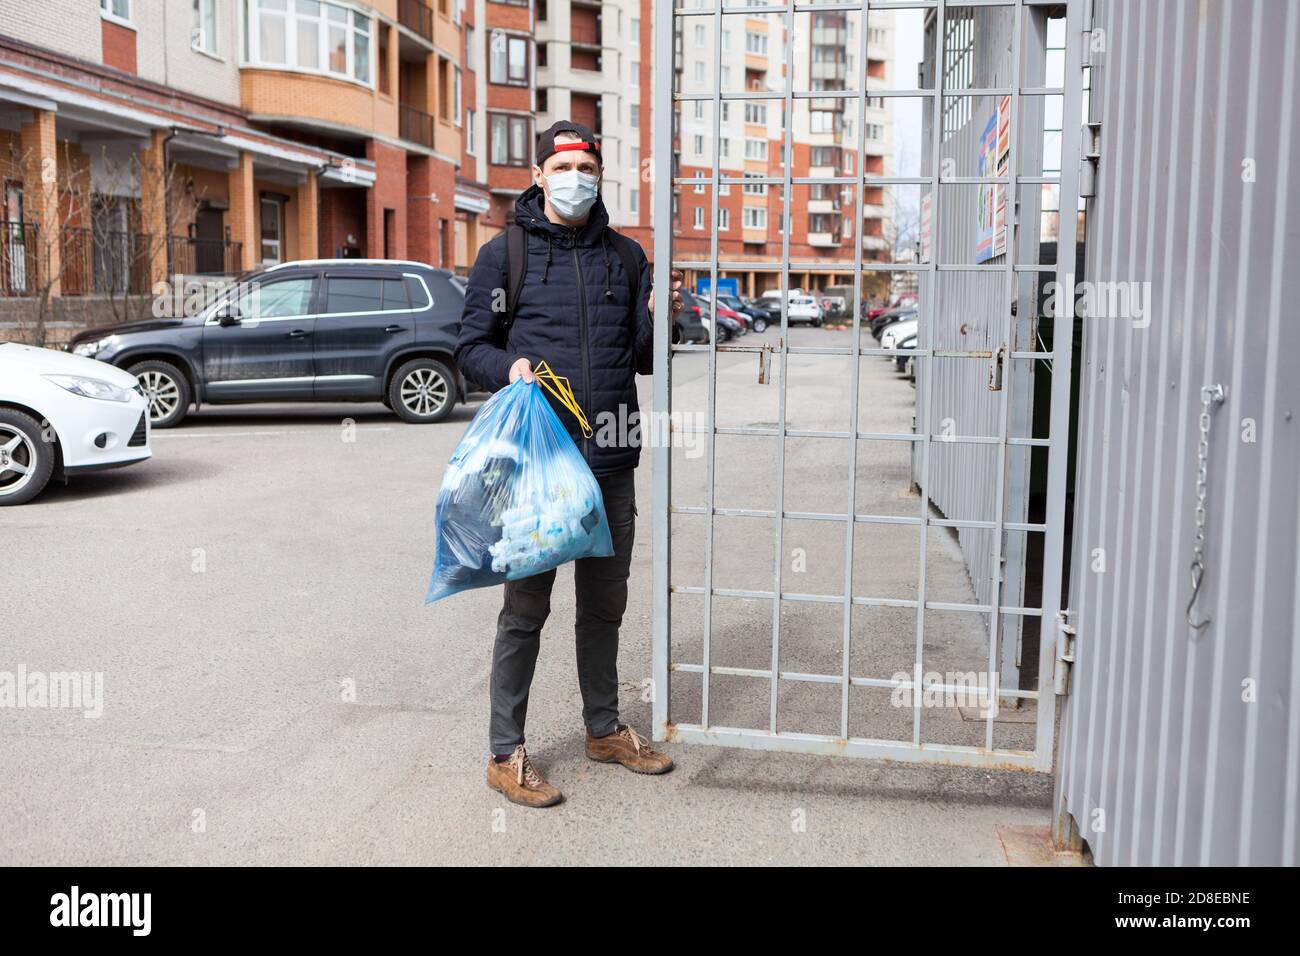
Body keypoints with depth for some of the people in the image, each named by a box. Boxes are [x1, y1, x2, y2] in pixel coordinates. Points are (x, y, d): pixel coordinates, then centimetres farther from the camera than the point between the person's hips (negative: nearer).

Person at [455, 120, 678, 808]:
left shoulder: (626, 256, 12)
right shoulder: (505, 253, 1)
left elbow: (645, 358, 13)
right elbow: (471, 347, 2)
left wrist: (660, 320, -7)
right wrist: (509, 368, -18)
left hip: (612, 462, 4)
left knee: (605, 604, 16)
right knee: (526, 608, 2)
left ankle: (604, 730, 34)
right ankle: (505, 753, 15)